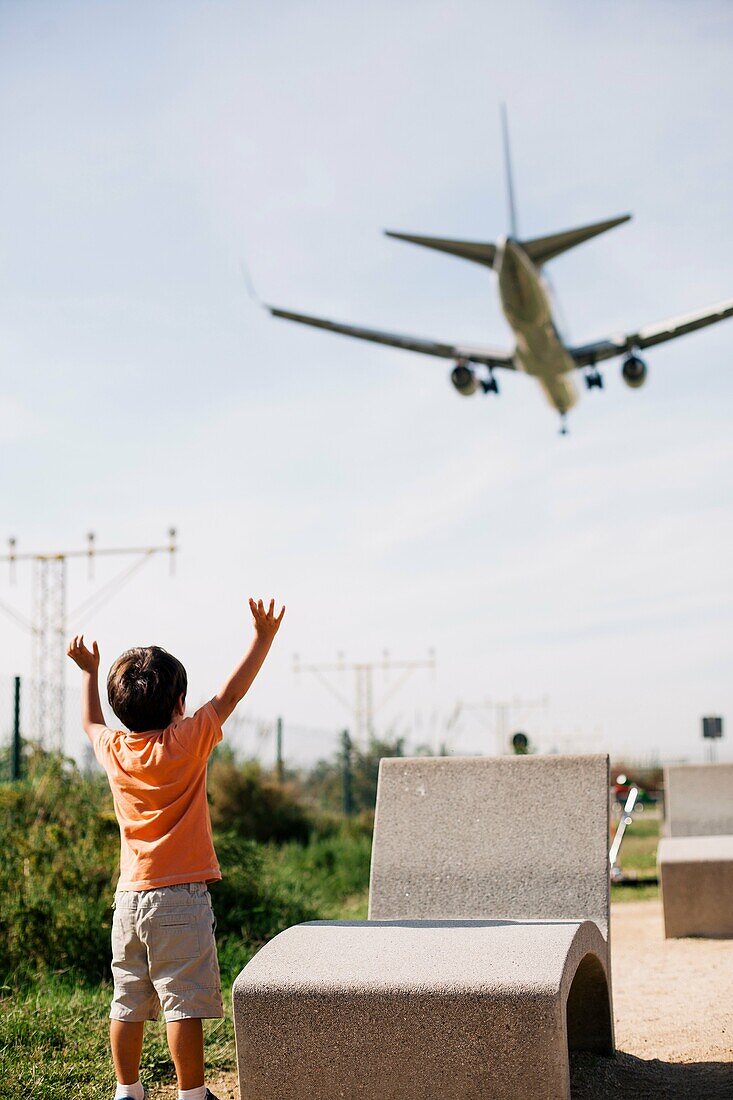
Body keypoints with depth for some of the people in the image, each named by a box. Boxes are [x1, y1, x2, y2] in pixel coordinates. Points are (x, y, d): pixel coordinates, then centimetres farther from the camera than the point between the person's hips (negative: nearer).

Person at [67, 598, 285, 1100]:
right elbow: (230, 695, -4)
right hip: (181, 897, -6)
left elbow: (91, 722, 26)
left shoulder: (113, 750, 3)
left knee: (128, 1003, 14)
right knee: (185, 1004, -2)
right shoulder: (187, 742, -11)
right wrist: (263, 638, 1)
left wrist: (89, 672, 38)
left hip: (130, 897, 6)